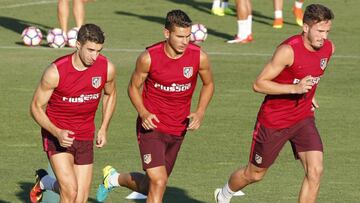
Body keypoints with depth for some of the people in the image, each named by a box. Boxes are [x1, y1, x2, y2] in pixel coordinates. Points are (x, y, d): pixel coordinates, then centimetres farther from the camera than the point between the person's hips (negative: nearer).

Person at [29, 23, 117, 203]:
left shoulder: (107, 68, -9)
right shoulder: (56, 72, -20)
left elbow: (110, 94, 14)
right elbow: (36, 107, -10)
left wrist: (103, 129, 7)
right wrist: (57, 133, -25)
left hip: (85, 138, 4)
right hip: (56, 134, -4)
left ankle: (46, 183, 33)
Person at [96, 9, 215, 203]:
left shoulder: (199, 57, -10)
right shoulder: (149, 58, -16)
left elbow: (208, 84, 9)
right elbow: (134, 87, 0)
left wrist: (200, 112, -8)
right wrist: (143, 113, -18)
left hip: (178, 130, 4)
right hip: (152, 127, -4)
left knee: (148, 186, 14)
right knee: (158, 182, -18)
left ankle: (114, 178, 44)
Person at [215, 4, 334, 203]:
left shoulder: (328, 48, -5)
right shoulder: (288, 50, -27)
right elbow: (259, 84, -25)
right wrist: (294, 88, -32)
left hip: (303, 119, 5)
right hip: (273, 121, -5)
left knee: (315, 171, -15)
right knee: (254, 174, 14)